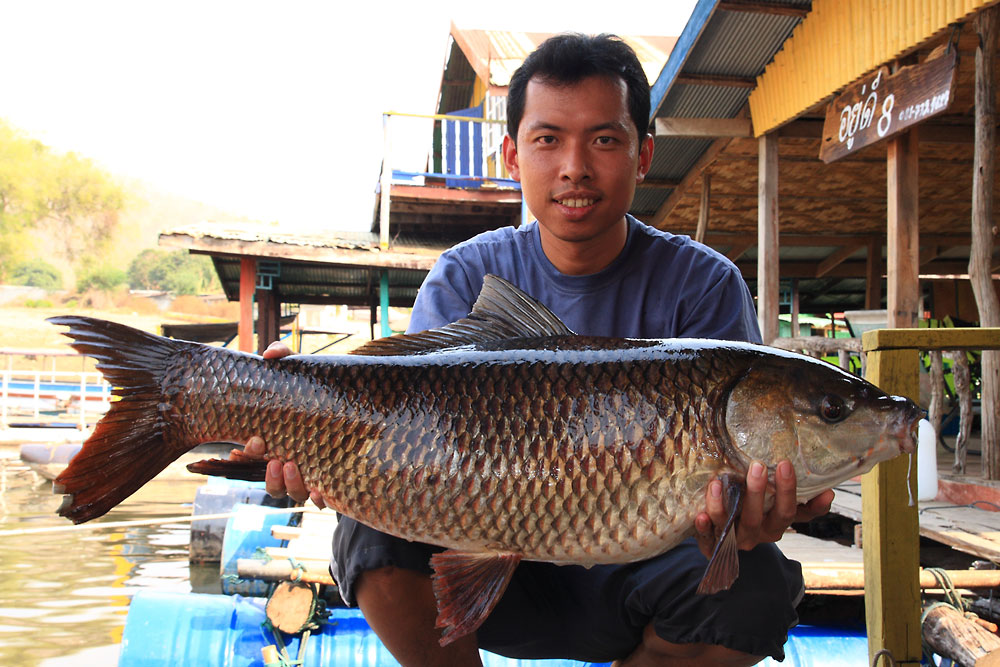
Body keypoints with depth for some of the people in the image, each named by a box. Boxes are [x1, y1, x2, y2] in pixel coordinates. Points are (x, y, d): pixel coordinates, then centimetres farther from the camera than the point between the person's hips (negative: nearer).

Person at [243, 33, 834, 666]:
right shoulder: (466, 278, -3)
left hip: (632, 572, 0)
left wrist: (738, 514, -40)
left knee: (756, 585, -29)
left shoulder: (702, 284, -8)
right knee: (375, 535, -27)